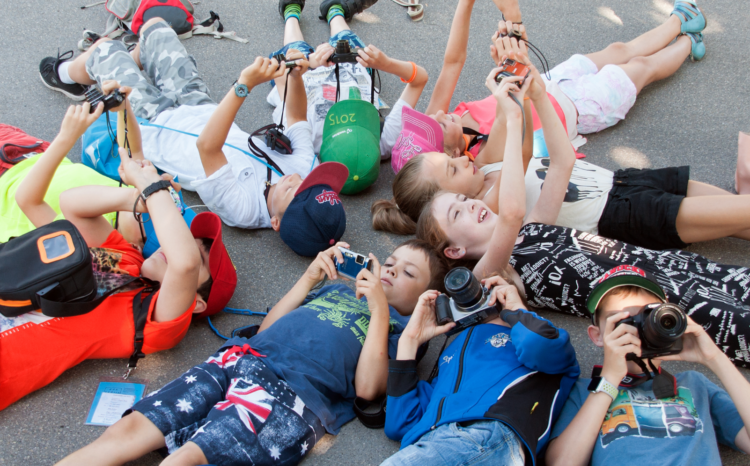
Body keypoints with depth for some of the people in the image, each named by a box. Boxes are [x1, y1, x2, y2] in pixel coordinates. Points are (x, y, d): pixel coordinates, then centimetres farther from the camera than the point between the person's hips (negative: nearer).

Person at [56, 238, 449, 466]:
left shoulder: (402, 329, 16)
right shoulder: (340, 288, 31)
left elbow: (367, 388, -2)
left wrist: (379, 310, -2)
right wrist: (309, 278, 21)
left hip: (294, 393, -5)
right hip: (239, 359, 6)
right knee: (128, 430, -13)